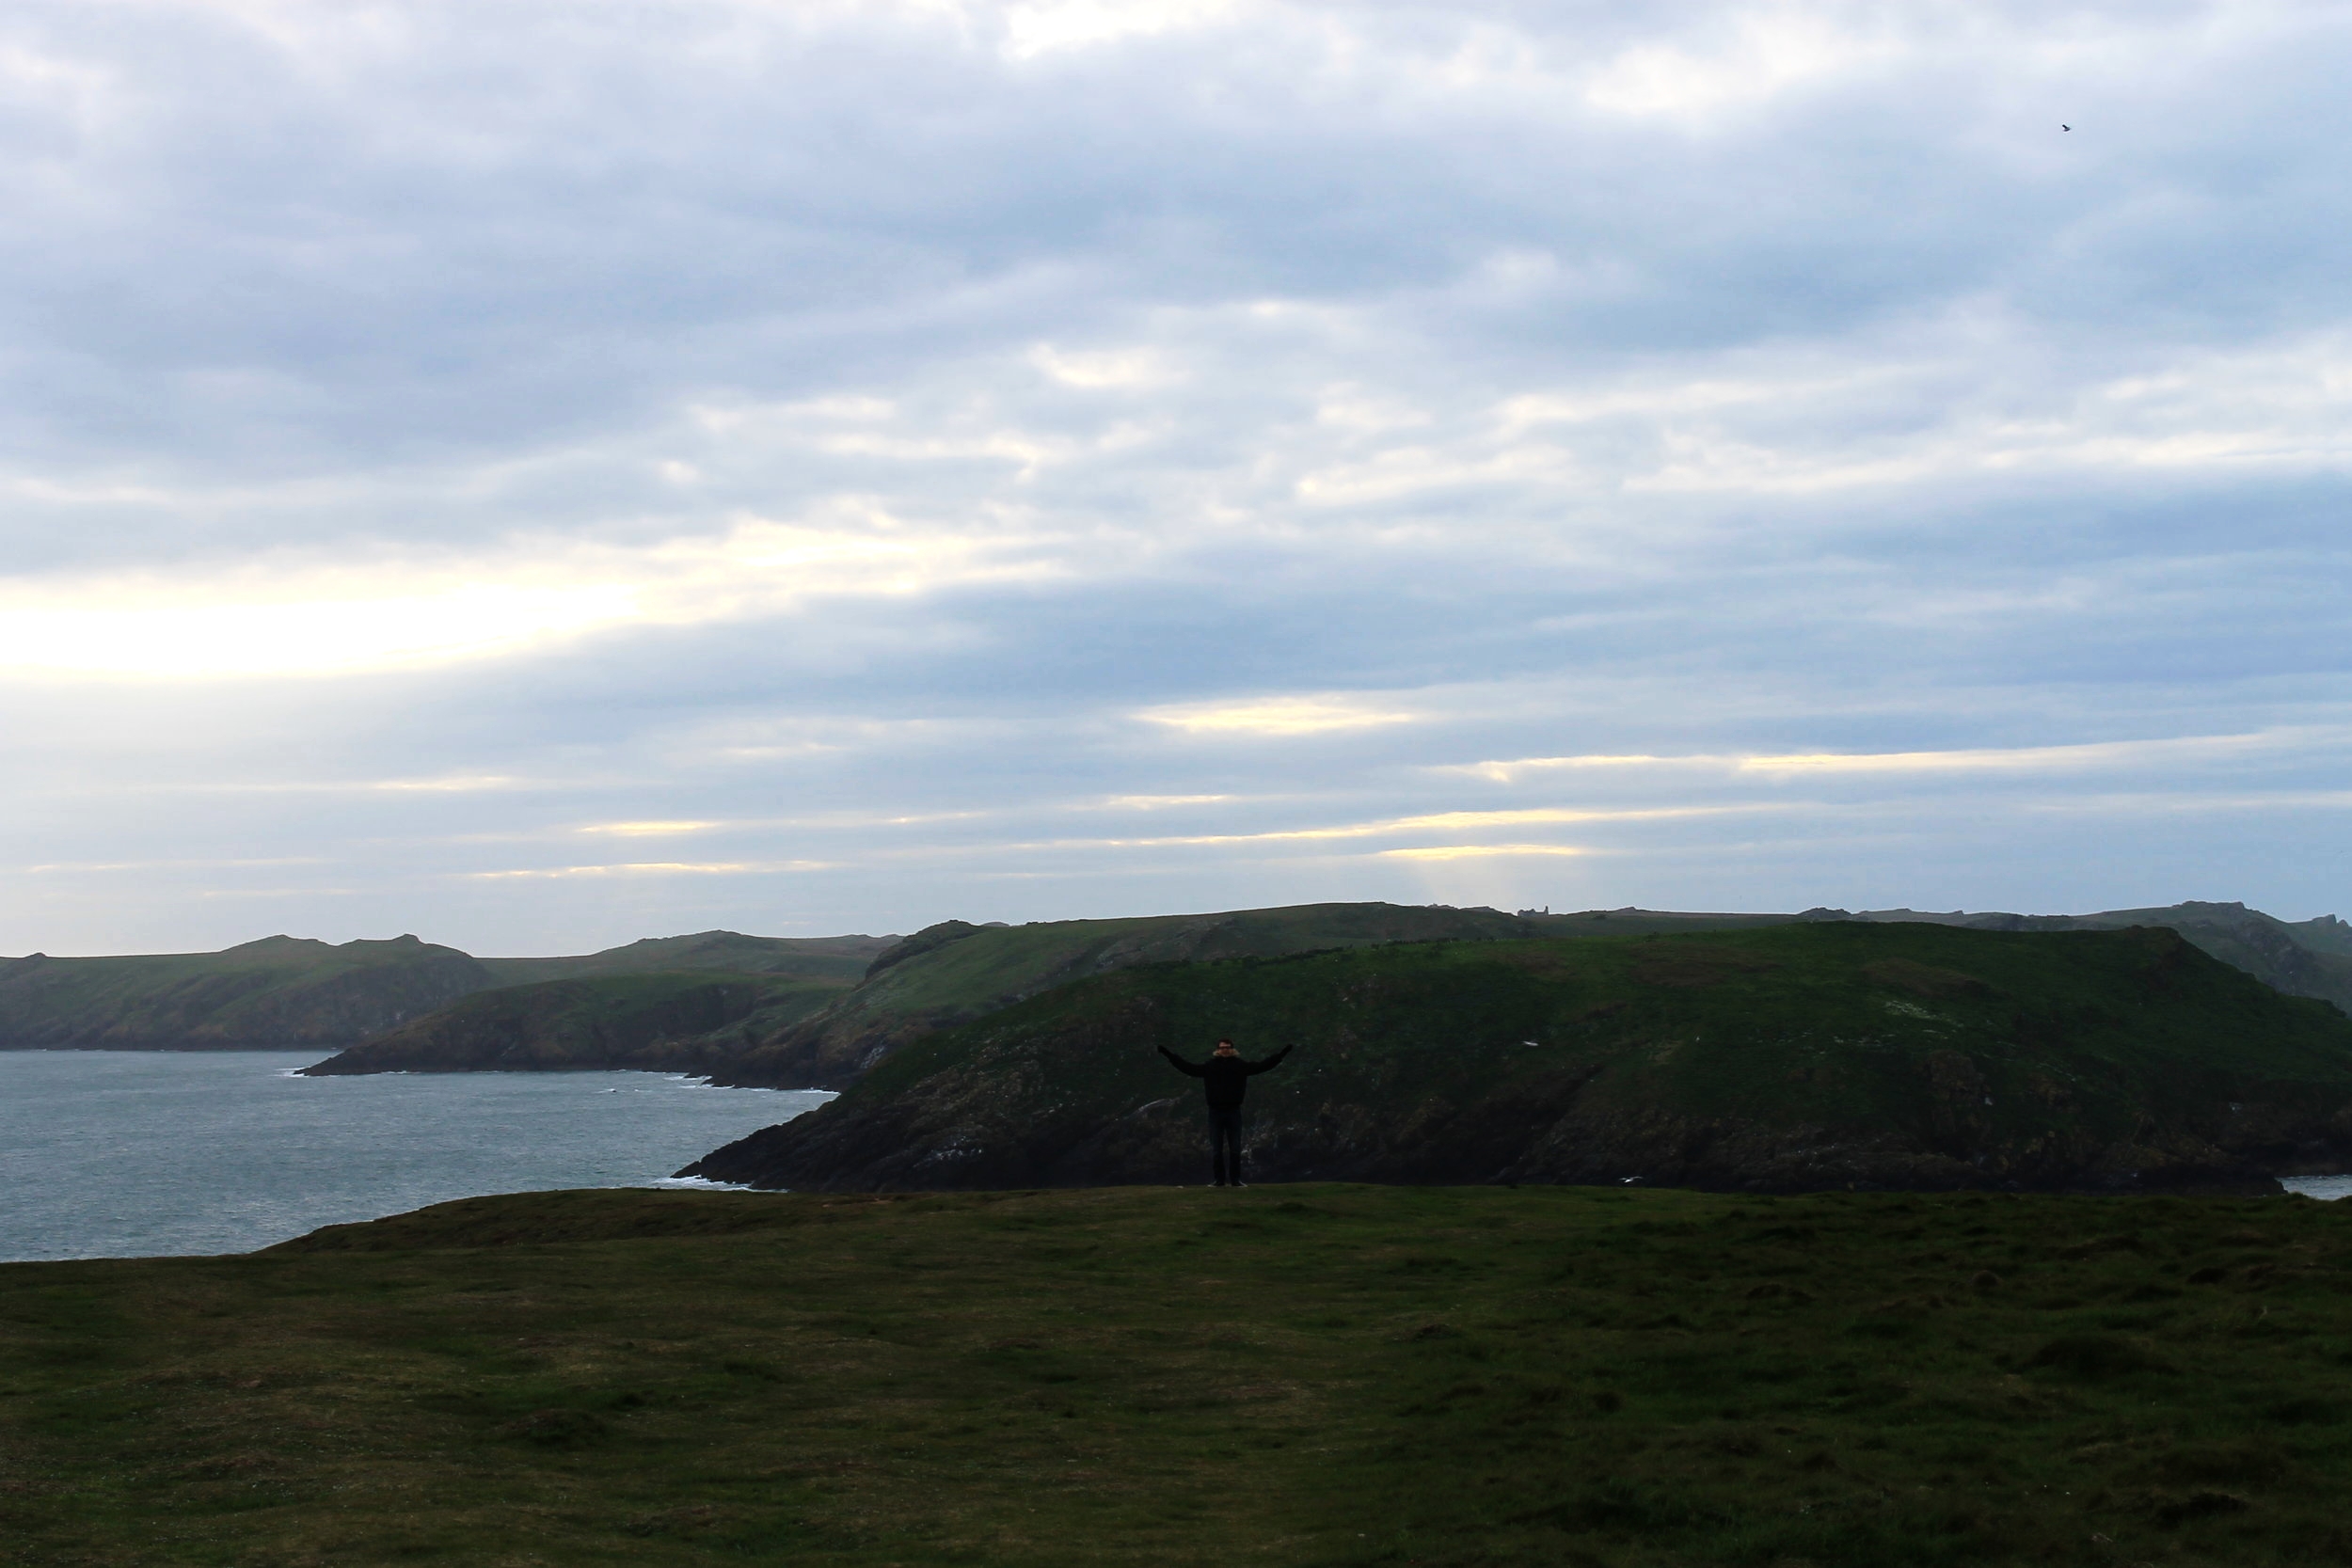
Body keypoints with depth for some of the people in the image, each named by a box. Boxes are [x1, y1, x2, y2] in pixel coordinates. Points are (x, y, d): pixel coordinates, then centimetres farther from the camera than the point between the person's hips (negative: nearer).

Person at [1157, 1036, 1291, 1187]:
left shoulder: (1241, 1065, 2)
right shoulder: (1209, 1066, 1)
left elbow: (1263, 1066, 3)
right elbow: (1187, 1067, 4)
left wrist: (1282, 1054, 0)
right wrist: (1168, 1054, 1)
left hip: (1234, 1112, 0)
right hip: (1215, 1112, 0)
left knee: (1235, 1149, 3)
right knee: (1216, 1149, 2)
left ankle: (1235, 1180, 9)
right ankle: (1218, 1179, 9)